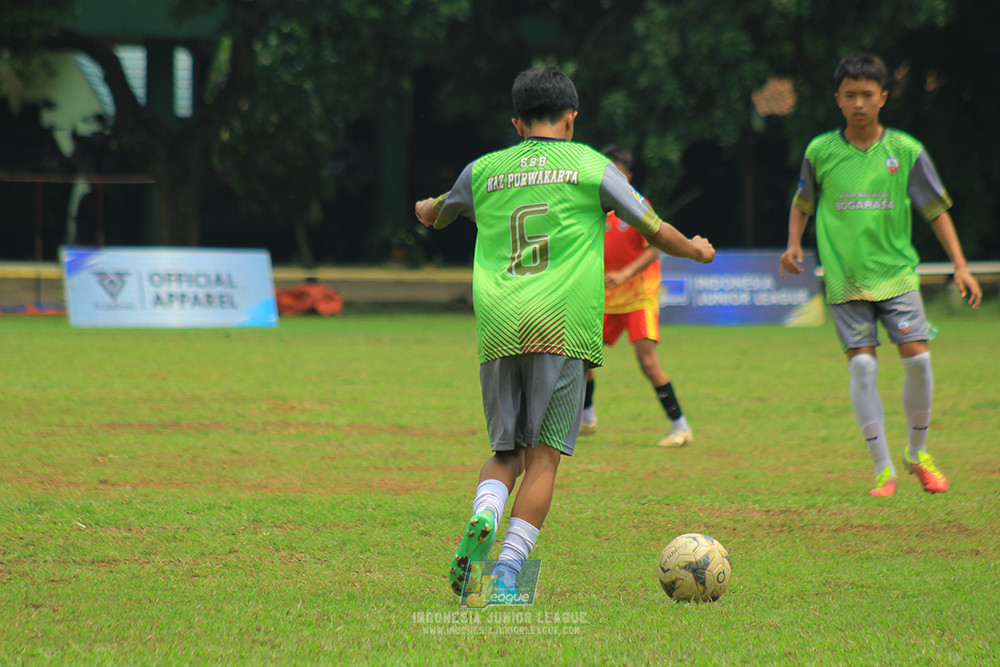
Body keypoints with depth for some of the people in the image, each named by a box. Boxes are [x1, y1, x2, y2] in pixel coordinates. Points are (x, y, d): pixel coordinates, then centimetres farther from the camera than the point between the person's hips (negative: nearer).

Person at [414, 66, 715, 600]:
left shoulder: (483, 171, 17)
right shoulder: (591, 166, 8)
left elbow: (438, 214, 37)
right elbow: (654, 230, 12)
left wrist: (427, 212, 61)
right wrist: (696, 250, 33)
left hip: (496, 330, 3)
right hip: (562, 328, -3)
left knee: (506, 452, 13)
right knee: (543, 455, -1)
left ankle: (482, 519, -18)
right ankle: (508, 572, -12)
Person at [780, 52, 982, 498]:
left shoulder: (906, 151, 1)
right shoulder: (820, 152, 2)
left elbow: (936, 210, 7)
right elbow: (802, 204, 18)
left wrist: (960, 266, 1)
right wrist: (794, 245, 1)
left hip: (897, 272, 0)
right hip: (845, 278, 0)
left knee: (917, 357, -10)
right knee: (862, 365, -10)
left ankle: (917, 453, 12)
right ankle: (882, 467, -2)